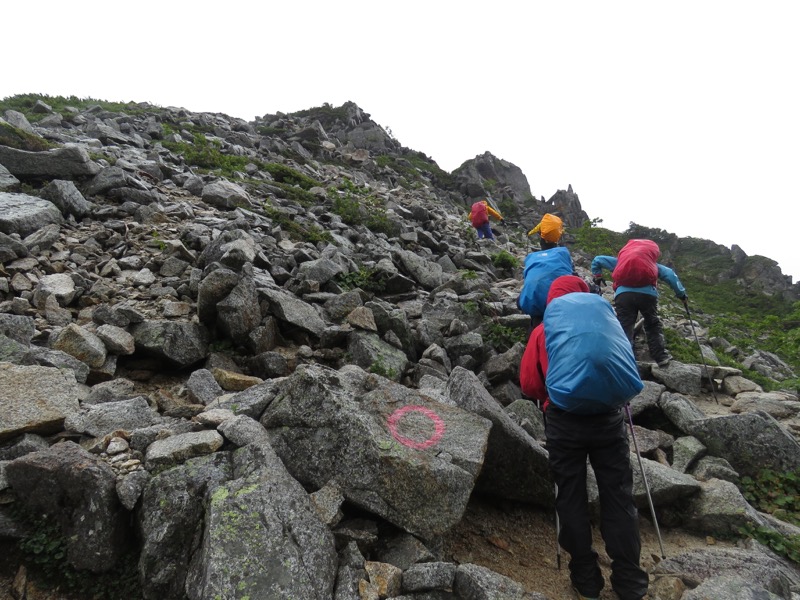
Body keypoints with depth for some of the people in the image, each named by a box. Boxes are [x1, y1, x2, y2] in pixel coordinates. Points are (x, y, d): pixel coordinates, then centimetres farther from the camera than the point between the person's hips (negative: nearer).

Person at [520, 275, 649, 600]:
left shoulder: (542, 331, 4)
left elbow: (529, 384, 0)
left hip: (563, 421, -1)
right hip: (607, 417, 1)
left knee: (571, 500, 10)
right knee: (618, 497, 11)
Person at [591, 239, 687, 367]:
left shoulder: (621, 260, 34)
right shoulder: (653, 264, 33)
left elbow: (597, 260, 37)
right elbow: (670, 274, 20)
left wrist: (597, 277, 43)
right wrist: (681, 294, 20)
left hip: (623, 294, 0)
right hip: (647, 294, 1)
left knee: (624, 328, -1)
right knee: (653, 325, 19)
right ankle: (661, 356, 15)